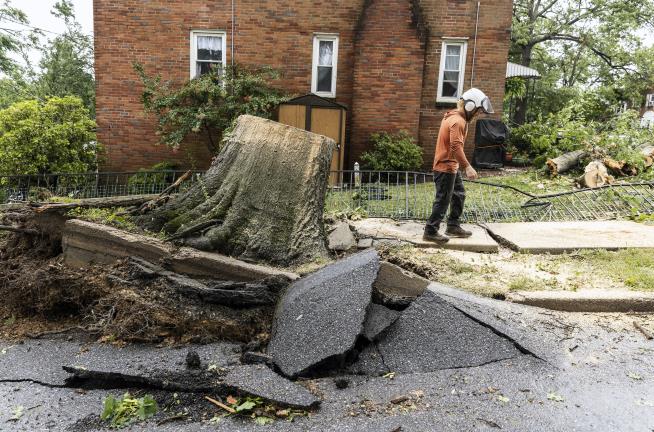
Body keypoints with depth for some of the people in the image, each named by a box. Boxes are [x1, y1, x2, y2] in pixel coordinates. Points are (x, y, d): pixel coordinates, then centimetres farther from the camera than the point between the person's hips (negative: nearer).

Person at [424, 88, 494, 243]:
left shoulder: (455, 117, 13)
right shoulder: (458, 121, -19)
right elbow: (456, 146, -28)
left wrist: (462, 166, 22)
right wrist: (467, 167, -30)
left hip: (451, 166, 10)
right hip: (446, 167, -10)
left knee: (459, 195, 18)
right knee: (443, 200, -4)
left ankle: (453, 226, 27)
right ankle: (431, 231, 4)